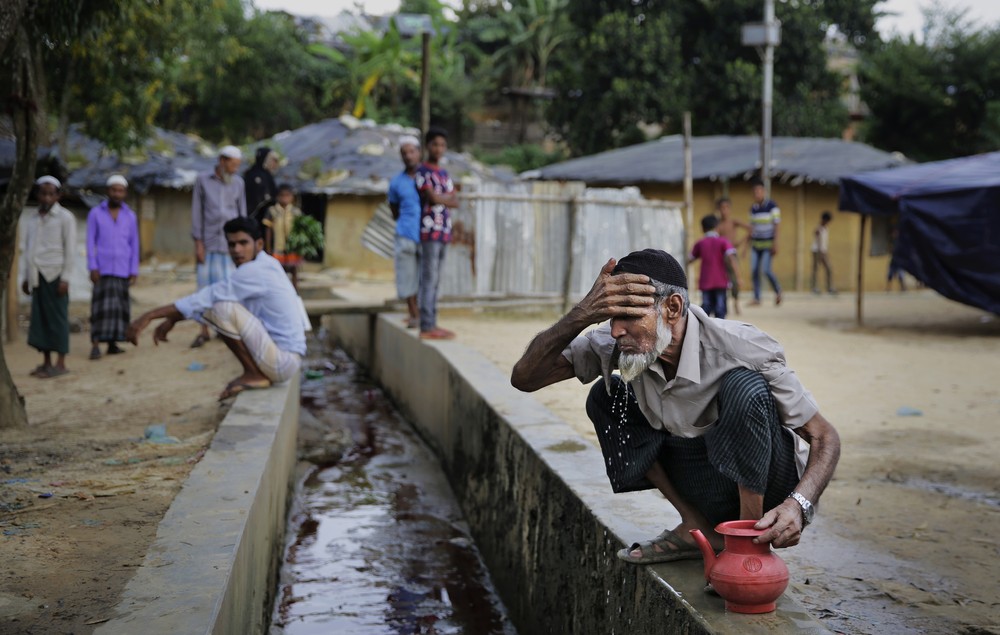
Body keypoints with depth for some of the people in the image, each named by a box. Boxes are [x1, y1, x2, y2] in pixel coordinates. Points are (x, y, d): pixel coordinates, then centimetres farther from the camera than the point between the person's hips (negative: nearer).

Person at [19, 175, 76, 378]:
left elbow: (70, 250, -6)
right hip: (37, 276, 5)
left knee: (57, 317, -4)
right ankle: (46, 362, 9)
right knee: (40, 318, 4)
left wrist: (65, 278, -12)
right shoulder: (31, 218, 14)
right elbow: (26, 248, 17)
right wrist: (26, 276, 12)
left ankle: (60, 363, -1)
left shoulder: (65, 217, -2)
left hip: (54, 275, -5)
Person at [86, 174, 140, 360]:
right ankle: (95, 345, -9)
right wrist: (93, 268, -6)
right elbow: (90, 242, 2)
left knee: (120, 306, 3)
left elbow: (134, 245, 10)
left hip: (123, 270, 2)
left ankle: (113, 344, 9)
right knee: (102, 305, -8)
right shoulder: (96, 213, 3)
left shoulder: (130, 216, 9)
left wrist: (134, 271, 4)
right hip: (103, 269, -2)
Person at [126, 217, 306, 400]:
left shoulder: (255, 271, -17)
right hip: (285, 359, 10)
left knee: (223, 308, -22)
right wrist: (171, 320, 9)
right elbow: (210, 298, 16)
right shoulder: (264, 266, 11)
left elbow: (208, 297, -21)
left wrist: (150, 316, -21)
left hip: (281, 362, -10)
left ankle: (254, 374, -9)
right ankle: (259, 373, 15)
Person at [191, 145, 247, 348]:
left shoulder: (238, 182, 5)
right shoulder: (202, 180, 1)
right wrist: (198, 244, -4)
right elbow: (197, 212, 0)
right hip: (209, 242, -1)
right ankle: (204, 332, 8)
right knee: (205, 286, 1)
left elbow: (242, 213, 8)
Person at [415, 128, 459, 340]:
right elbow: (433, 198, -16)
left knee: (435, 281, 9)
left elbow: (455, 202, 11)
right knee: (429, 279, -9)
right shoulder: (422, 171, -6)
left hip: (444, 233, 8)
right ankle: (426, 327, -9)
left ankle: (432, 324, 13)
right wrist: (448, 197, 3)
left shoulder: (444, 173, 19)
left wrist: (440, 198, -7)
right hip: (430, 232, -8)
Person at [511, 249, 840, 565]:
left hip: (768, 487, -5)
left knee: (746, 387, -33)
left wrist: (798, 506, -40)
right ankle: (698, 528, 0)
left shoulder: (744, 349, -27)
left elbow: (825, 438, -20)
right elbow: (524, 377, -19)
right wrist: (581, 315, -33)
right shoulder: (614, 344, -15)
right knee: (605, 398, -7)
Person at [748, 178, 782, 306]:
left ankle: (777, 290, 10)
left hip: (768, 243, -6)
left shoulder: (772, 206, -8)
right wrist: (749, 244, 12)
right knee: (754, 270, -2)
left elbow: (777, 225, -11)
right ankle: (756, 298, 3)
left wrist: (775, 244, -17)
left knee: (766, 269, -14)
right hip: (756, 243, 6)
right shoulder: (753, 208, 10)